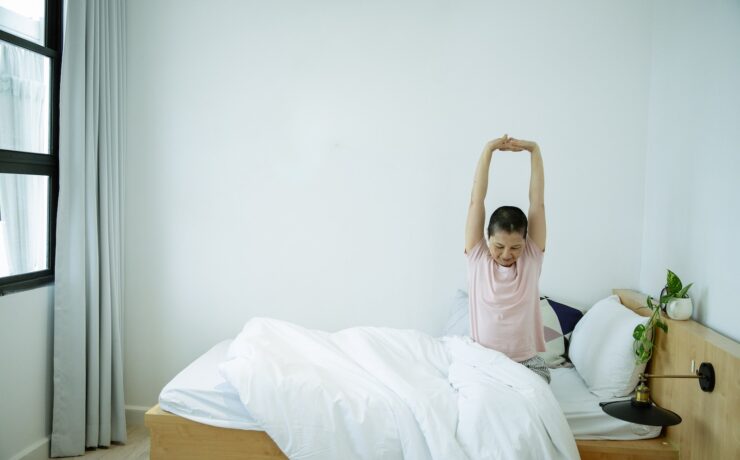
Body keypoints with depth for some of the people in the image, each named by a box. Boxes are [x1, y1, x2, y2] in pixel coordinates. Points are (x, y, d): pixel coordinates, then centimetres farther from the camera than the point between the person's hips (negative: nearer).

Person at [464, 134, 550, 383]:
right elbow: (476, 201, -8)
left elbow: (537, 202, -6)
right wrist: (488, 150, -11)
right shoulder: (477, 257, -3)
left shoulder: (532, 257, -1)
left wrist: (534, 150, -10)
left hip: (527, 362, 1)